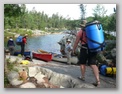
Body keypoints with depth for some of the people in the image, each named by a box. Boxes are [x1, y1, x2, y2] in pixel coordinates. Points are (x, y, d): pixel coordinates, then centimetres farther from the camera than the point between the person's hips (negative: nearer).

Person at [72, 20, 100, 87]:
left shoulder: (81, 32, -2)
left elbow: (76, 42, 1)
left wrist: (73, 50, 14)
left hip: (85, 49, -5)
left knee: (82, 63, 14)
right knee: (93, 64, 3)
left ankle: (83, 77, 26)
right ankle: (97, 80, -8)